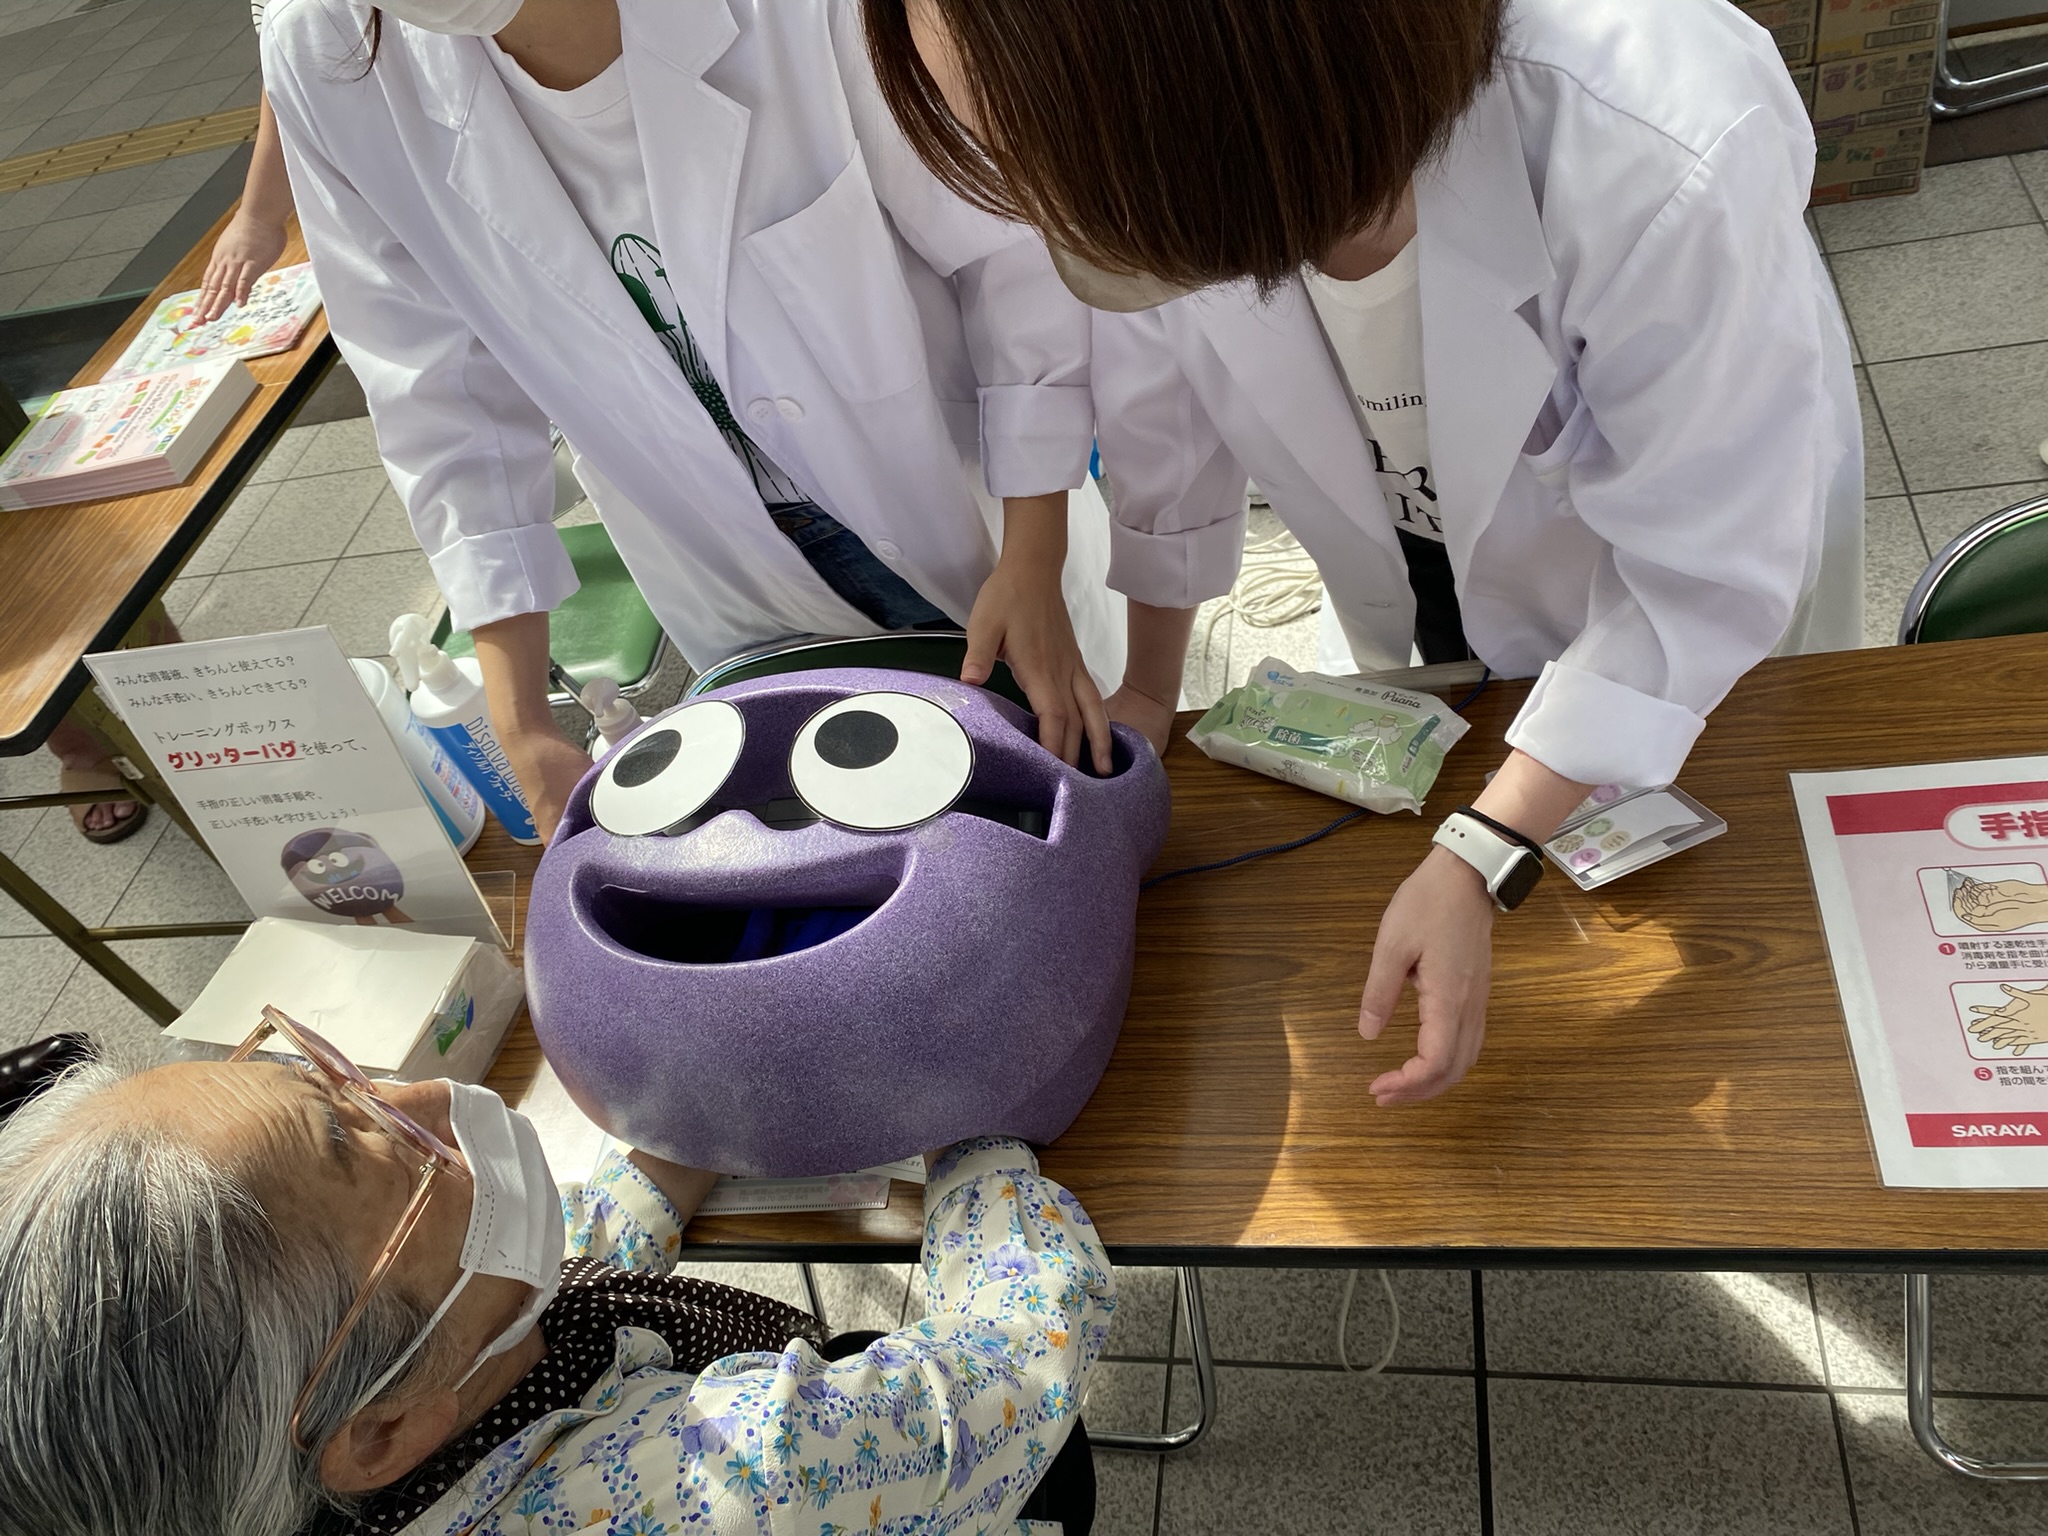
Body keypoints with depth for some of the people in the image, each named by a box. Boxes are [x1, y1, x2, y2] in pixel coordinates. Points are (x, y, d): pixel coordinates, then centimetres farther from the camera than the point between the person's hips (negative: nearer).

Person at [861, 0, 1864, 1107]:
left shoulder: (1667, 168, -45)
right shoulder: (1138, 153, -32)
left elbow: (1701, 568, -30)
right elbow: (1165, 407, -11)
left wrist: (1482, 867, -35)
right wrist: (1150, 685, 2)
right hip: (1435, 539, 3)